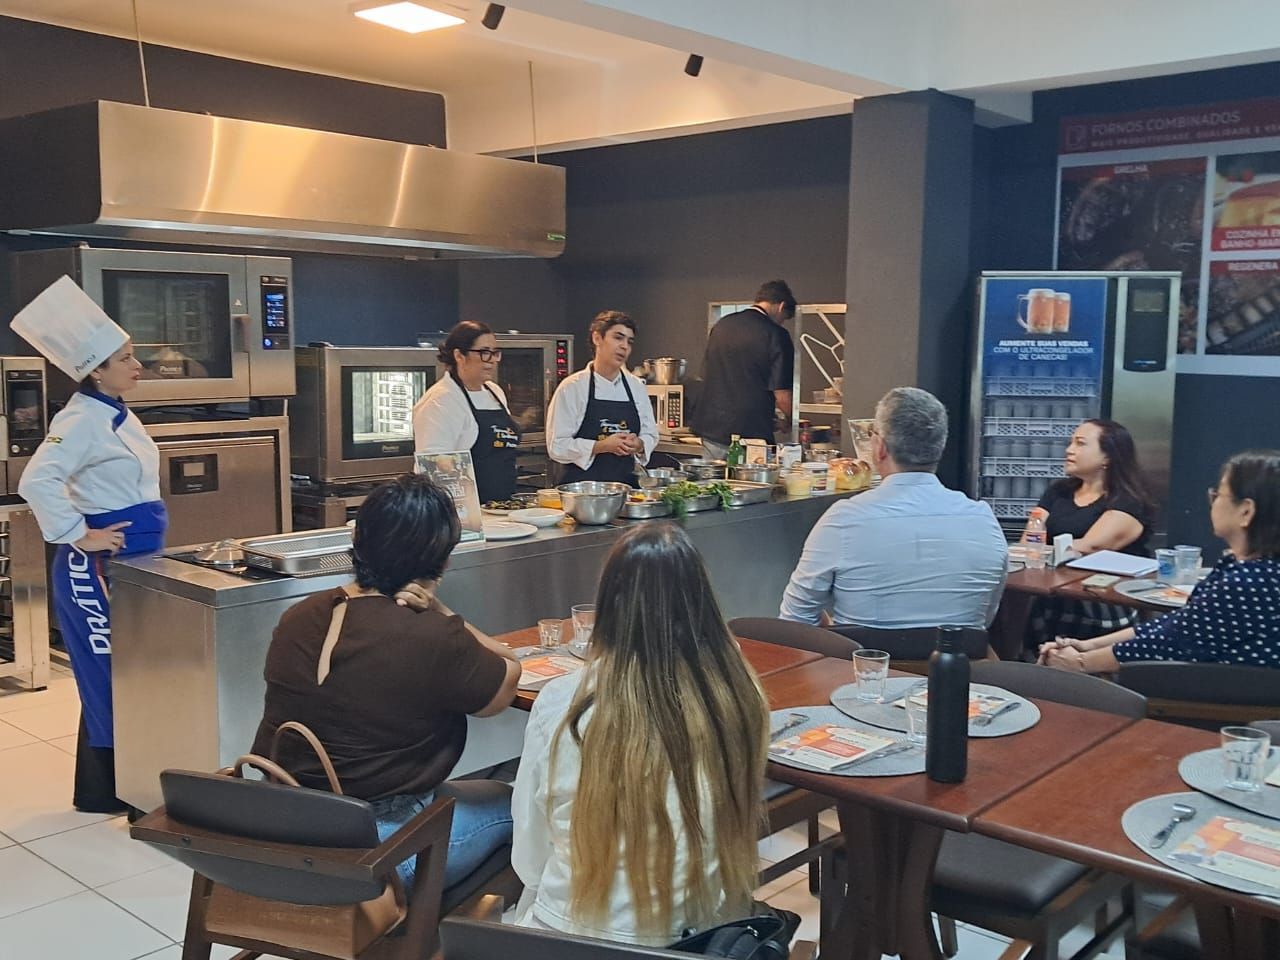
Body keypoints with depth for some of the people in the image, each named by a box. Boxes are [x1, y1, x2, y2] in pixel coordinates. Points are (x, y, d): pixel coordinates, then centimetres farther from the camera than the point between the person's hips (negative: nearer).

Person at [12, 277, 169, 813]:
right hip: (96, 568, -9)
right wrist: (78, 536, -22)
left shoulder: (120, 416, 12)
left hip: (135, 563, 9)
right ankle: (102, 792, 12)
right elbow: (37, 482, -29)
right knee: (107, 673, -1)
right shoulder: (82, 421, -17)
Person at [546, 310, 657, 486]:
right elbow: (557, 446, -8)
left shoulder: (636, 386, 10)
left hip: (626, 484, 4)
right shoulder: (572, 387, -4)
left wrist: (638, 445, -5)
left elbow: (650, 434, 17)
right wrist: (603, 446, -17)